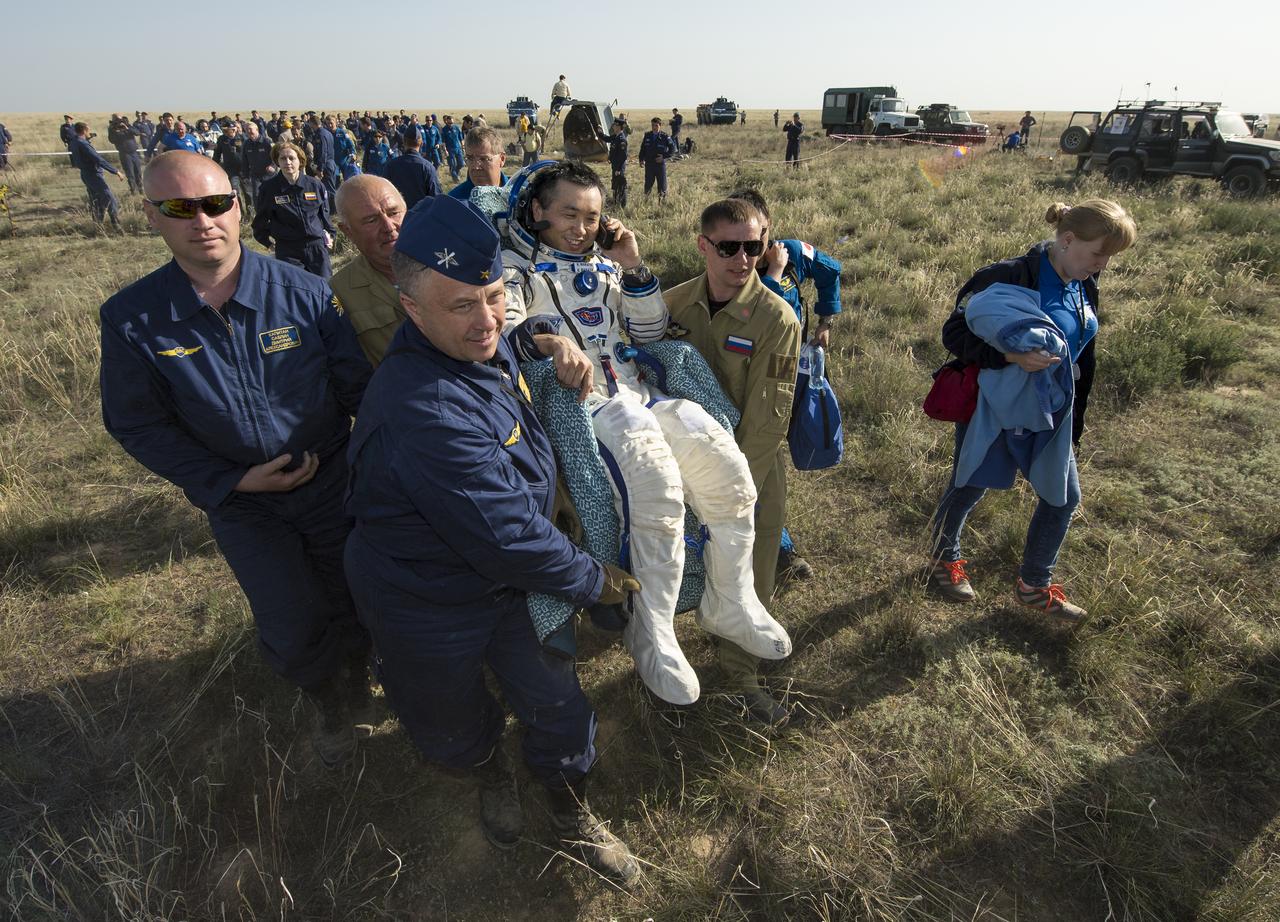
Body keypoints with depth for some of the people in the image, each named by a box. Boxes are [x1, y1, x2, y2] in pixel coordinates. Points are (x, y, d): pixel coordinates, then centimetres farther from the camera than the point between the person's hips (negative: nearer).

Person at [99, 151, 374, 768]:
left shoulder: (303, 293, -13)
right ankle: (334, 704, 37)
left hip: (333, 485, 0)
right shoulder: (131, 319, -11)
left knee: (354, 607, 15)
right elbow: (136, 423, -4)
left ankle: (354, 687, 50)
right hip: (242, 505, 0)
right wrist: (228, 483, -13)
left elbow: (359, 386, -7)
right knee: (293, 636, 2)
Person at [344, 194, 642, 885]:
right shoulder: (427, 413, -38)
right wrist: (594, 580, -16)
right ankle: (491, 774, 59)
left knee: (559, 706, 14)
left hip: (510, 578, 7)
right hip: (431, 610, -6)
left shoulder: (485, 341, -10)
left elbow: (506, 332, 17)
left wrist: (549, 343, -7)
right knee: (455, 726, 23)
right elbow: (506, 537, -33)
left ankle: (572, 815, 43)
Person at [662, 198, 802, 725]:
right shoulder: (674, 302, -4)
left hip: (755, 464, -3)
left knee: (749, 578, 7)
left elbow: (768, 416, -17)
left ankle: (741, 674, 29)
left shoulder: (776, 318, -16)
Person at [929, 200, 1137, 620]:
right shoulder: (1011, 277, -21)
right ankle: (944, 558, 38)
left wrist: (1075, 420, 11)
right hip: (995, 409, -7)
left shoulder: (1085, 287, 4)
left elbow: (1082, 359, 15)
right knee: (967, 488, 10)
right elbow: (953, 334, -20)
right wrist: (1012, 355, -32)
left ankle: (1034, 585, 31)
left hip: (1050, 414, 7)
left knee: (1063, 498, 11)